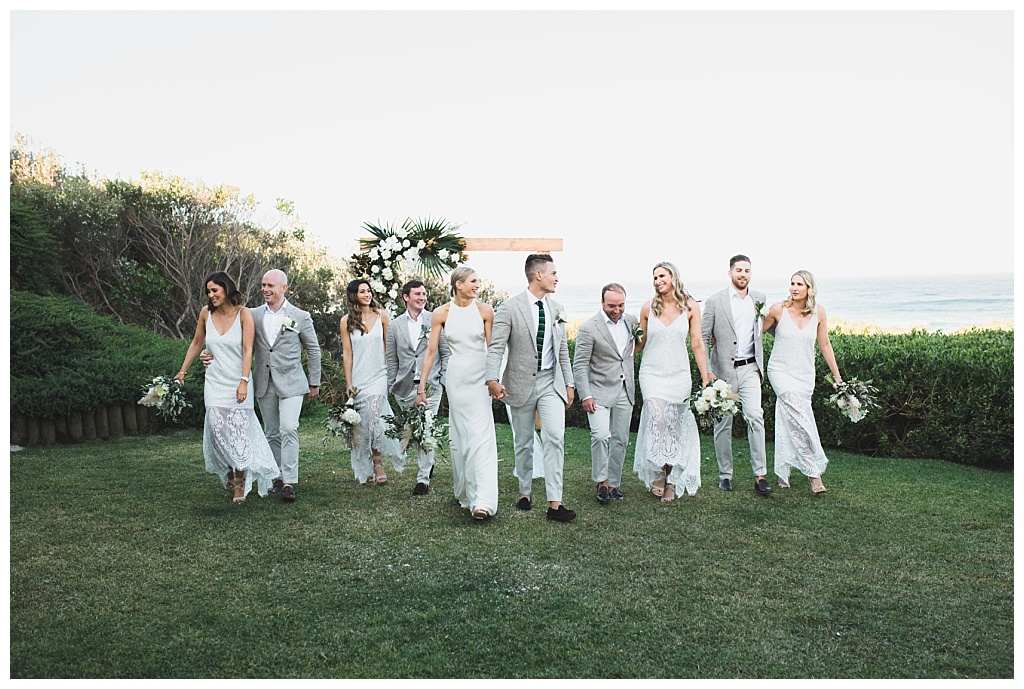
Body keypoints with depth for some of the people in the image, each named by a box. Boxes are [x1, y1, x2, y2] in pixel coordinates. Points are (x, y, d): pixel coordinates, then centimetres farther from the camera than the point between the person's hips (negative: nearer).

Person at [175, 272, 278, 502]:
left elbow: (248, 350, -12)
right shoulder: (206, 313, 3)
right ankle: (229, 471, 24)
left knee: (238, 431, -4)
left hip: (238, 383, -3)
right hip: (214, 382, 3)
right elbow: (196, 343, 17)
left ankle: (241, 483, 12)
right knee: (217, 430, -4)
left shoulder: (244, 313, -8)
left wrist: (244, 382, -19)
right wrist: (182, 371, 20)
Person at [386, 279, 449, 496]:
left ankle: (423, 478, -1)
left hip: (430, 385, -3)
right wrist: (393, 387, 8)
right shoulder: (395, 326, 10)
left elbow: (446, 353, 5)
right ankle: (428, 462, 32)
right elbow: (391, 360, 12)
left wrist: (444, 380, -3)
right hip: (406, 387, 3)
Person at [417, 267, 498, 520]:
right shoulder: (441, 314, -1)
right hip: (456, 377, 1)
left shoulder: (485, 310, -2)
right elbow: (431, 351, 1)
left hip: (480, 376, -1)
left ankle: (483, 501, -13)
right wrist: (421, 387, -1)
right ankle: (465, 492, 26)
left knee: (481, 435, -10)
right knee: (459, 435, 10)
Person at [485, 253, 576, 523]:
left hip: (551, 382, 3)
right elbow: (496, 347, -14)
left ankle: (554, 503, -9)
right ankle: (525, 493, 29)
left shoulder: (557, 309, 9)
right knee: (523, 443, 10)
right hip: (521, 383, -3)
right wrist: (492, 380, -28)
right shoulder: (509, 308, -8)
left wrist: (569, 383, 13)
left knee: (555, 438, -11)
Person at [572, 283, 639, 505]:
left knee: (621, 440, 9)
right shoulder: (589, 328, -12)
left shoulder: (631, 320, 5)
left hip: (625, 392, 5)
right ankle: (602, 482, -1)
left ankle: (613, 483, 22)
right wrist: (585, 395, -18)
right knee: (600, 435, -18)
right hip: (600, 391, -5)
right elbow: (579, 365, -12)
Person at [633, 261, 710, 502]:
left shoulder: (690, 306, 0)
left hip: (679, 374, 0)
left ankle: (671, 482, 16)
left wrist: (705, 379, 1)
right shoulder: (648, 308, 1)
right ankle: (658, 474, 1)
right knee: (657, 421, -16)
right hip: (652, 373, 0)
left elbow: (697, 344, 3)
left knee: (675, 428, 2)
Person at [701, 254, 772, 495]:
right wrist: (706, 370, -8)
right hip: (723, 369, -2)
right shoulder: (715, 301, -3)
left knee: (755, 416, -12)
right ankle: (725, 474, 18)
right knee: (723, 423, 6)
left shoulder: (759, 299, 7)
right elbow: (702, 337, -2)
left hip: (750, 368, 2)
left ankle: (760, 476, -7)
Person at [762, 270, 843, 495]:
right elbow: (757, 332, 4)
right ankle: (814, 473, -8)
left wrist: (837, 376, 12)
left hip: (805, 375, 3)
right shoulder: (778, 309, -9)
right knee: (801, 421, -16)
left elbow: (824, 344, 8)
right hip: (781, 371, -3)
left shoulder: (818, 312, -1)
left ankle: (783, 473, 21)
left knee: (788, 424, 6)